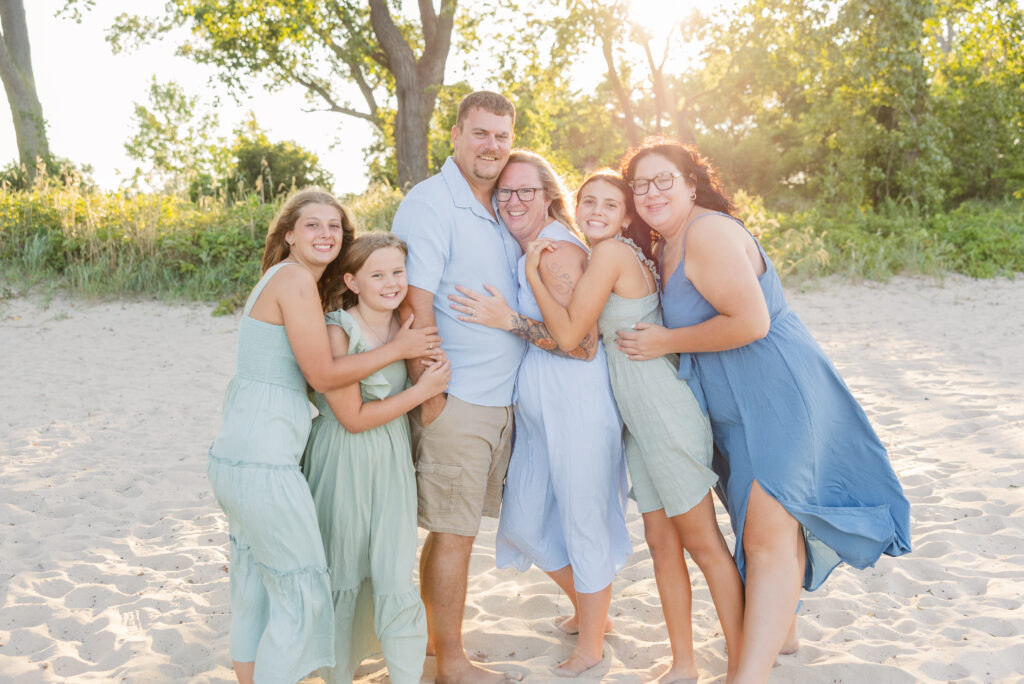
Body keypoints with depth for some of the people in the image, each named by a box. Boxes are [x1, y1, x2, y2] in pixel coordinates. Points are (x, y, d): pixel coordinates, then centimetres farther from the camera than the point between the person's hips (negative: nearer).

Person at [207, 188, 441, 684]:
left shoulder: (283, 280, 17)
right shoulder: (295, 279, -12)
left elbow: (305, 369, 16)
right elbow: (324, 374, -13)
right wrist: (398, 349, -5)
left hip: (234, 453, 10)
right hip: (264, 461, -10)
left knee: (253, 590, 20)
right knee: (301, 592, 2)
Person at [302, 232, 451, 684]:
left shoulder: (407, 328, 2)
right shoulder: (336, 330, -15)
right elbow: (353, 417, -15)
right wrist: (422, 391, -15)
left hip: (393, 463, 4)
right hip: (343, 465, -4)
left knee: (396, 579, 0)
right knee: (343, 579, 11)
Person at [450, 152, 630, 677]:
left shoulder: (556, 249, -14)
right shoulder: (518, 249, 13)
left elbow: (582, 341, -19)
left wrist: (509, 320, -21)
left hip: (577, 406, -9)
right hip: (534, 410, 9)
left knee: (582, 520, 4)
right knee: (523, 521, 14)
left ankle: (590, 645, 22)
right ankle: (589, 609, 37)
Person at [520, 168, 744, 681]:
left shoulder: (611, 252, -12)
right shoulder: (626, 257, 16)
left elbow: (569, 334, -14)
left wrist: (533, 273, -6)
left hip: (659, 404, -10)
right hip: (637, 411, 10)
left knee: (702, 542, -2)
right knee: (661, 542, 12)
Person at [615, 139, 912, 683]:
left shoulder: (707, 233, -18)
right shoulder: (668, 247, 12)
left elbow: (750, 321, -27)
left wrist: (663, 342, -18)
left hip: (776, 393, -10)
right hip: (738, 407, 10)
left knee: (767, 535, -13)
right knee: (766, 523, 22)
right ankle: (779, 628, 39)